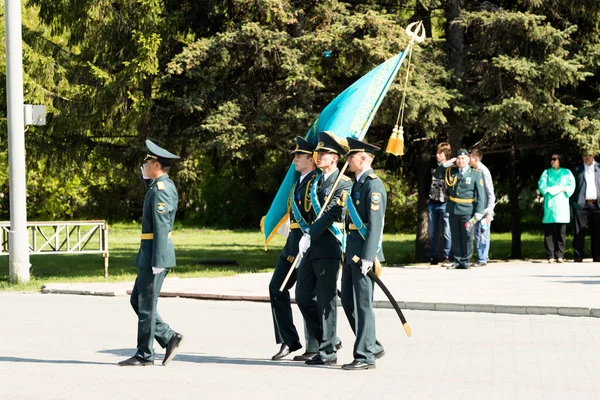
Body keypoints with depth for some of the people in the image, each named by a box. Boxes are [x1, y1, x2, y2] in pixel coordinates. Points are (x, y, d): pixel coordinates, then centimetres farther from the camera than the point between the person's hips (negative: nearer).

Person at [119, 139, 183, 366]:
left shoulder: (161, 189, -15)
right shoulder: (163, 186, 17)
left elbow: (162, 227, -21)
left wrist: (157, 262, -23)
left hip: (155, 254, -10)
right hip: (149, 254, 10)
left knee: (146, 304, -3)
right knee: (138, 301, 13)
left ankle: (145, 355, 4)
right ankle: (169, 338, 12)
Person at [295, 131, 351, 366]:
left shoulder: (343, 183, -8)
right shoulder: (317, 182, 17)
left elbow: (330, 214, -18)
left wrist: (309, 235, -23)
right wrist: (305, 239, 16)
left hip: (329, 249, -8)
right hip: (312, 249, 8)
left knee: (326, 301, -3)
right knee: (302, 296, 7)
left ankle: (328, 352, 4)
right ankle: (329, 339, 19)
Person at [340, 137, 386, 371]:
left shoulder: (373, 184, -14)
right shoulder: (358, 183, 16)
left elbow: (375, 224, -19)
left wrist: (368, 257, -23)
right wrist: (348, 251, 18)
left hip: (365, 250, -10)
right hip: (352, 248, 10)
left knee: (363, 303, -4)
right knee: (348, 300, 14)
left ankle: (365, 356, 3)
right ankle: (372, 346, 24)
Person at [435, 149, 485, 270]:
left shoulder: (475, 174, -1)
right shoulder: (451, 171, 9)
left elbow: (480, 194, -3)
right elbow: (437, 175, 17)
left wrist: (479, 211, -10)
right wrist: (444, 165, 0)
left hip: (467, 211, -4)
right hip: (453, 210, 4)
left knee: (467, 237, 1)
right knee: (455, 237, 9)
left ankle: (465, 262, 9)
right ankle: (457, 261, 16)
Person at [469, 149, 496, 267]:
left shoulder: (484, 171, -11)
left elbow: (491, 193, -12)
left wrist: (489, 212, -15)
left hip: (484, 210, -7)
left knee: (483, 235, -3)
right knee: (477, 235, 9)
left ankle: (482, 259, 2)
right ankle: (481, 258, 15)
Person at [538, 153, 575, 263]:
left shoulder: (567, 173, 13)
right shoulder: (546, 173, 13)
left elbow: (571, 186, 2)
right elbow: (542, 187, 0)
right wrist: (559, 189, -5)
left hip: (562, 206, 0)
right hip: (550, 205, 0)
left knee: (561, 233, -3)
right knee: (549, 233, -6)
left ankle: (560, 256, 0)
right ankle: (550, 256, -5)